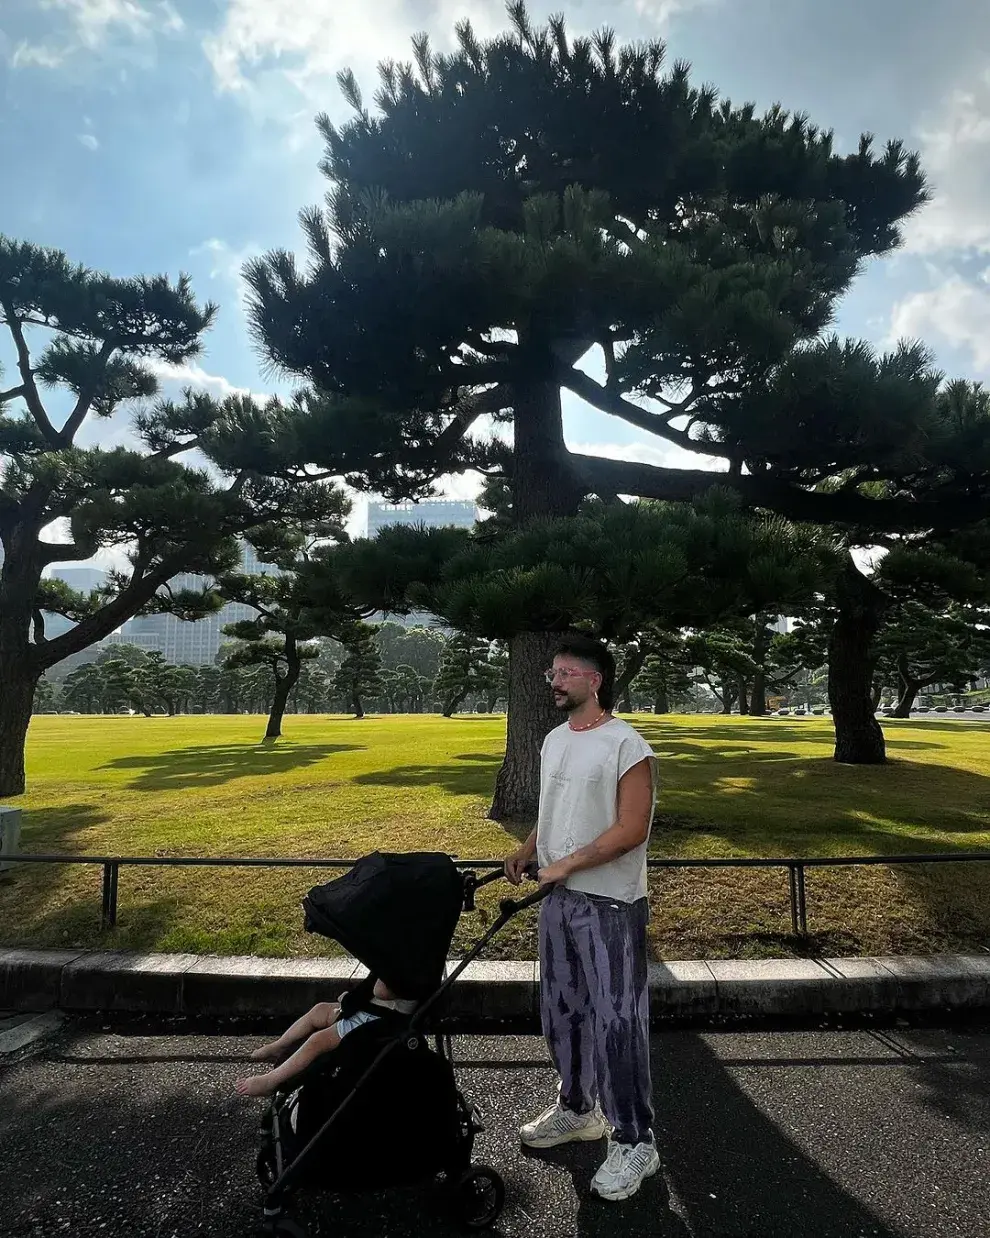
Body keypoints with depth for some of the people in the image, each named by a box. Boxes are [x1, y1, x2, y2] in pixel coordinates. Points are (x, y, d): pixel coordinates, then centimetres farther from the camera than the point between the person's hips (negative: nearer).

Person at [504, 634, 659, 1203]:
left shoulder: (627, 745, -17)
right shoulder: (554, 740, 8)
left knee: (615, 1022, 1)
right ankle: (577, 1109, 40)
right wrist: (528, 851, 2)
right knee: (562, 1012, 20)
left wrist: (566, 864, -20)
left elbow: (631, 829, -20)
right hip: (559, 899, 8)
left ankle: (635, 1142, 20)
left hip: (610, 905, -8)